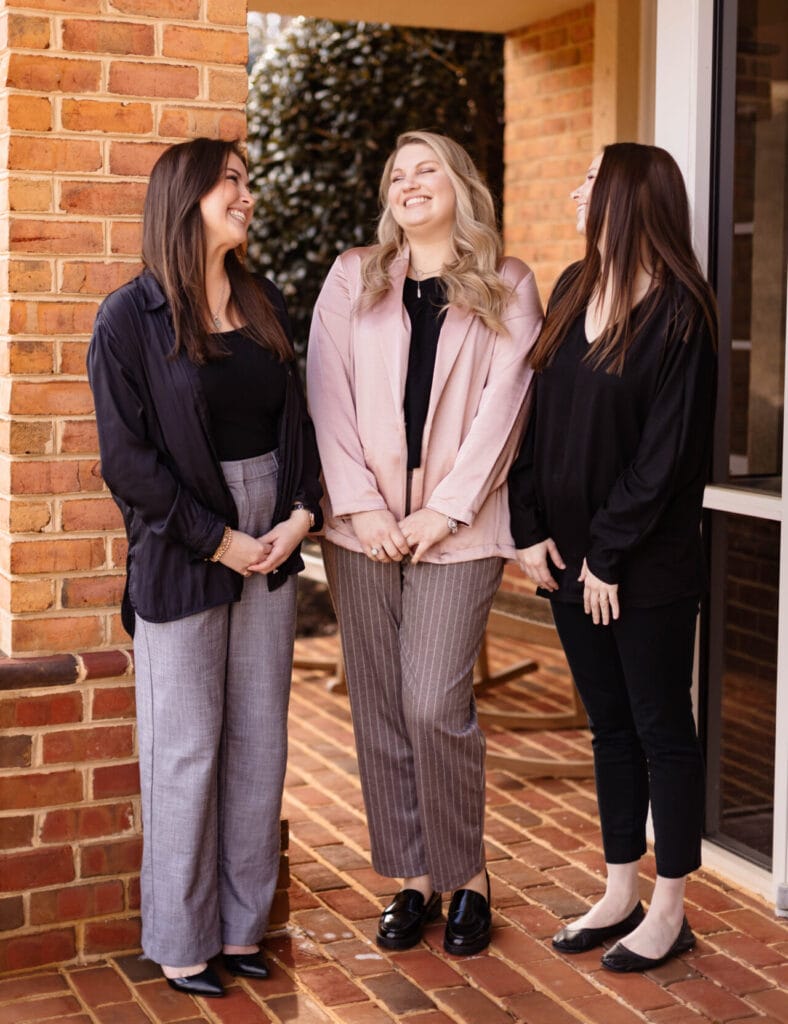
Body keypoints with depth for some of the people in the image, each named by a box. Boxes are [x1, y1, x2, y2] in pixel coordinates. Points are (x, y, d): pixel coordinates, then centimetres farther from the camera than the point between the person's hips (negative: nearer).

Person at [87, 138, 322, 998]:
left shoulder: (265, 306, 10)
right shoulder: (131, 317, -7)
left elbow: (295, 419, 12)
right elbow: (127, 457, -11)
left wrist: (302, 512, -4)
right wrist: (218, 541, -13)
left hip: (271, 545, 5)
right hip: (181, 556, -5)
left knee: (259, 740, 10)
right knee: (187, 748, 3)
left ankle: (241, 922, 24)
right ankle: (180, 940, 19)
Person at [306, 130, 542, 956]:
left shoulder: (507, 288, 5)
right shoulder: (353, 280, 11)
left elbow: (501, 406, -3)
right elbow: (327, 392, 3)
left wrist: (444, 512, -10)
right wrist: (360, 505, -7)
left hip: (457, 529, -3)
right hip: (364, 528, 3)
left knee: (434, 706, -10)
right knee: (380, 710, 5)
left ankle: (467, 875, 10)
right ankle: (413, 880, 17)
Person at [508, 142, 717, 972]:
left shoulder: (677, 310, -12)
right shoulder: (573, 290, 8)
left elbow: (667, 452, -15)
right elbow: (539, 412, 7)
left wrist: (610, 554, -15)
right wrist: (529, 528, 0)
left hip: (646, 564, -6)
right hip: (571, 556, 7)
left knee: (661, 728, 5)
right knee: (609, 726, 15)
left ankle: (669, 911, 18)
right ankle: (620, 895, 28)